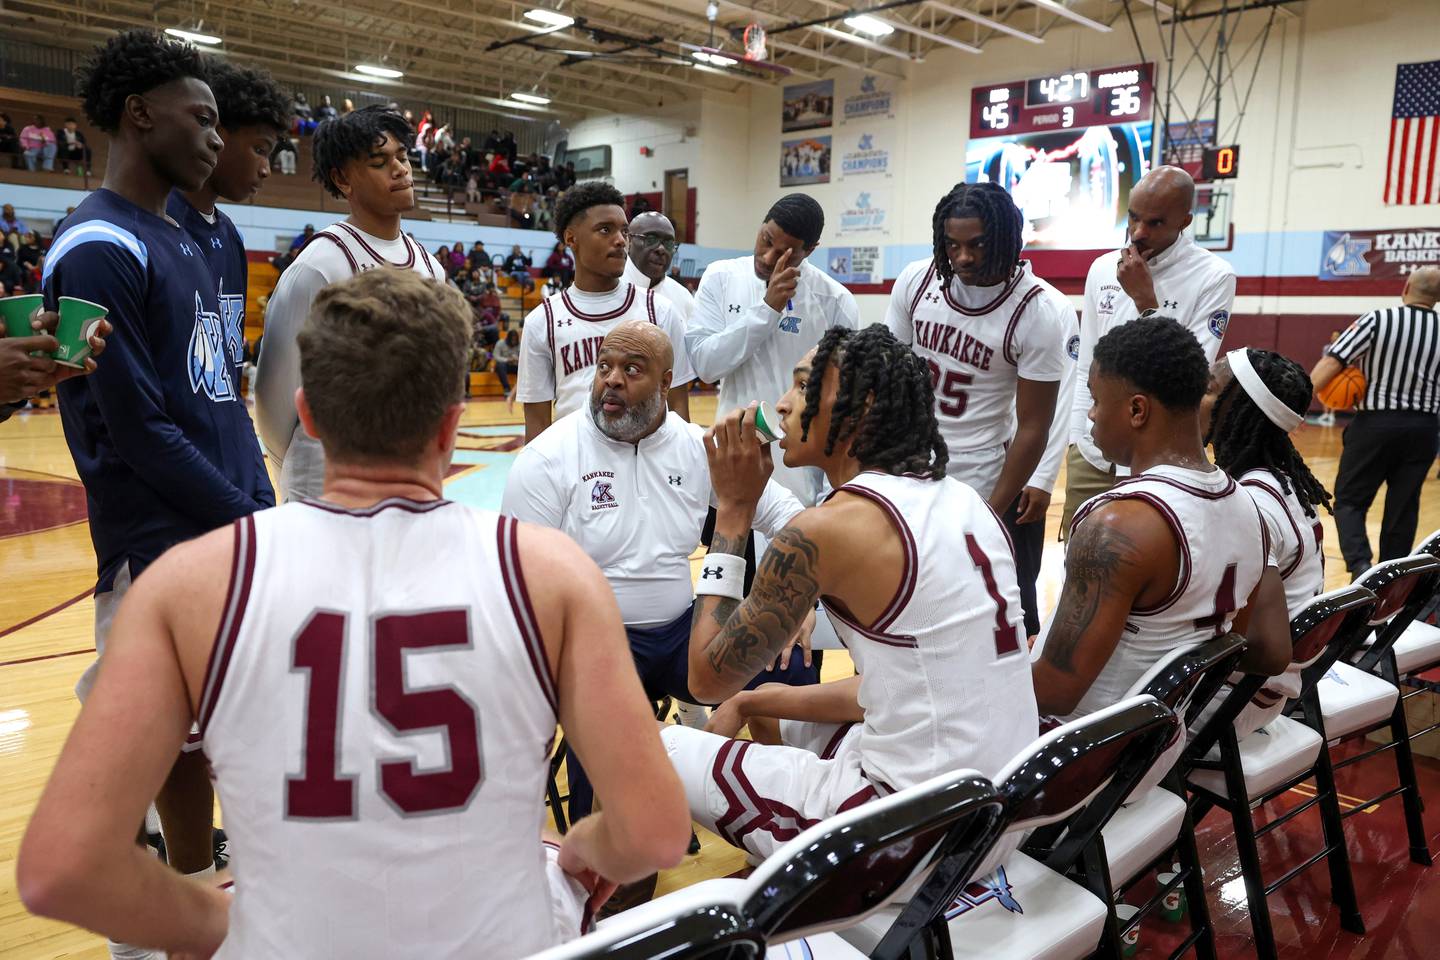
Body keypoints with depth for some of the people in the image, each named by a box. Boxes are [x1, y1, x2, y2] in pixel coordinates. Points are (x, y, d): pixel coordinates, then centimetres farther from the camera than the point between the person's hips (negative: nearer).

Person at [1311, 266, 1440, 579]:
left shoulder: (1378, 320, -9)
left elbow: (1331, 362, -15)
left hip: (1376, 423, -3)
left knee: (1350, 500, 6)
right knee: (1403, 507, 11)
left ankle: (1360, 564, -15)